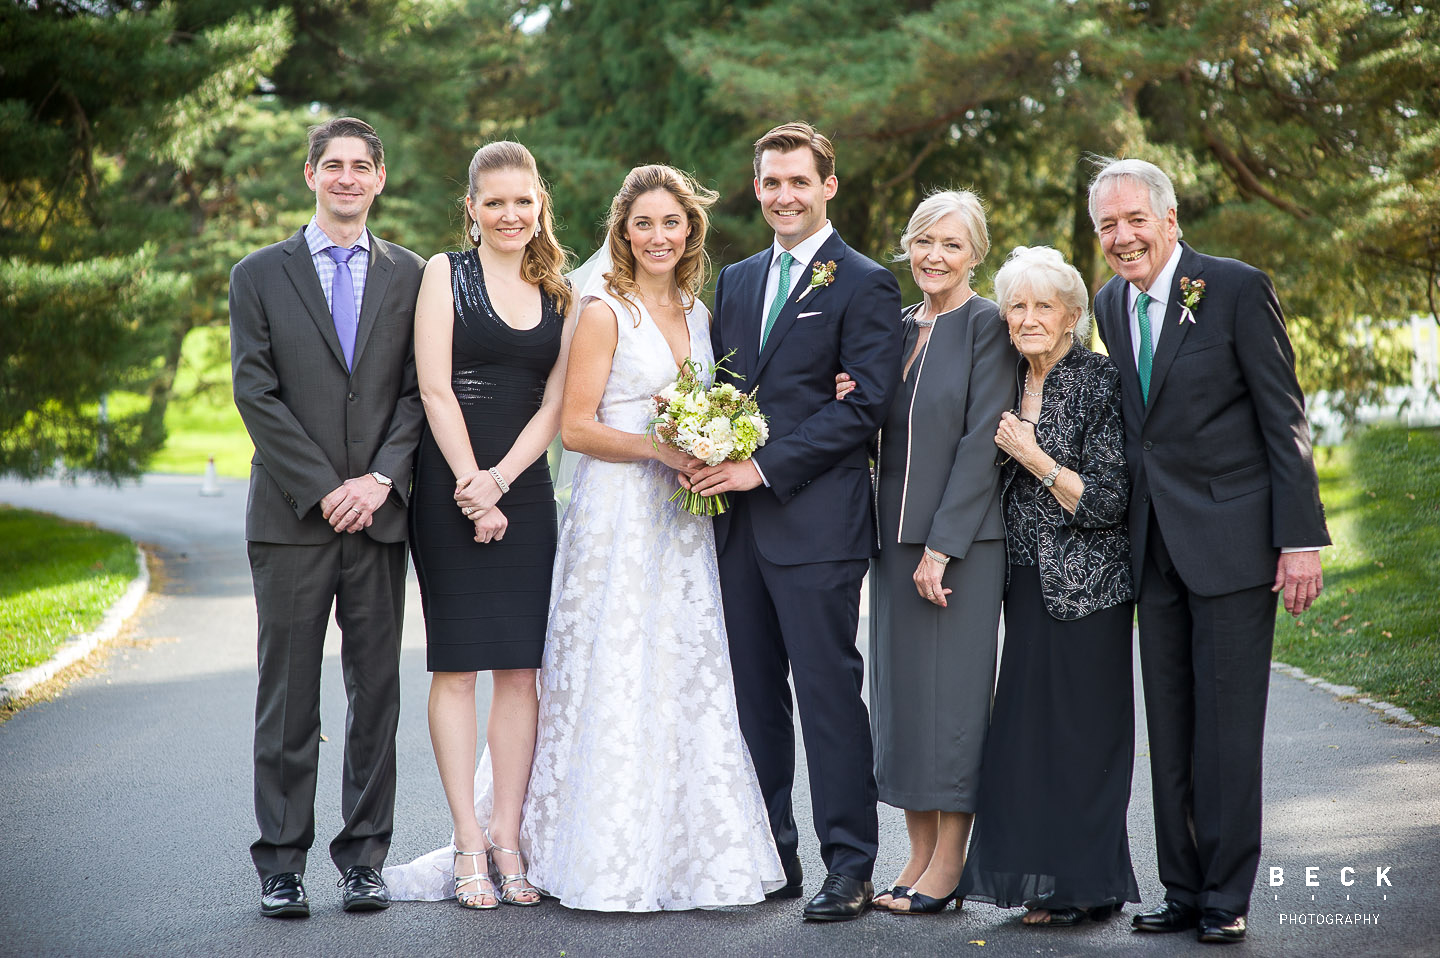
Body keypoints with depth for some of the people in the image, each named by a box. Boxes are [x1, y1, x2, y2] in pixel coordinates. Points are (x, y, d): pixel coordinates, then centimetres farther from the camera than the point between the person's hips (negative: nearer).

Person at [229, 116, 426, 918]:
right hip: (291, 519, -1)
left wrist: (382, 478, -10)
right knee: (289, 697, 2)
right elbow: (255, 392, -2)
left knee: (376, 693, 4)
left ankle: (365, 858, 12)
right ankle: (282, 864, 8)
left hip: (379, 514, 1)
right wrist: (323, 489, -10)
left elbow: (419, 391, 4)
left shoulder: (410, 276, 10)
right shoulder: (261, 275, 6)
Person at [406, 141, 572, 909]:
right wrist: (472, 490, -12)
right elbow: (434, 389, -6)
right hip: (452, 486, -4)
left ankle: (507, 837, 8)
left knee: (520, 668, 2)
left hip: (525, 491, 4)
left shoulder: (557, 293, 12)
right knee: (457, 665, -2)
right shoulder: (445, 273, 2)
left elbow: (554, 404, 5)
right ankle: (468, 843, 1)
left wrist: (499, 480, -10)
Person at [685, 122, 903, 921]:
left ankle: (850, 864, 2)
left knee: (829, 691, -5)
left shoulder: (864, 284, -3)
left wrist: (766, 466, -15)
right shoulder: (736, 280, 18)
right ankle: (768, 856, 19)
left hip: (816, 521, -6)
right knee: (753, 694, 10)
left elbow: (866, 402, -12)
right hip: (738, 522, 7)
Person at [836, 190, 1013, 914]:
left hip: (961, 536, -7)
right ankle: (919, 855, 17)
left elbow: (981, 440, -13)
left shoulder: (987, 326, -7)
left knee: (951, 688, -3)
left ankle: (948, 867, 5)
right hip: (896, 534, 7)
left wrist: (942, 546, -17)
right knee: (899, 689, 9)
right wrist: (849, 402, -3)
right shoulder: (899, 327, 14)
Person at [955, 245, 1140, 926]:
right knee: (1029, 725, 8)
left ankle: (1088, 887, 8)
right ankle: (1049, 880, 17)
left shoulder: (1098, 382, -11)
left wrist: (1033, 457, -17)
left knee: (1078, 727, -2)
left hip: (1086, 586, -7)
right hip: (1029, 585, 7)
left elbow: (1107, 504, -15)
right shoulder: (1010, 382, 9)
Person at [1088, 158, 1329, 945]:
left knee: (1227, 725, -3)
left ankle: (1227, 898, 6)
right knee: (1170, 728, 9)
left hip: (1231, 538, -6)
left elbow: (1284, 417, -9)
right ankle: (1183, 891, 18)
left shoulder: (1237, 289, -9)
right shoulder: (1110, 304, 10)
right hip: (1157, 546, 6)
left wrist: (1301, 538, -13)